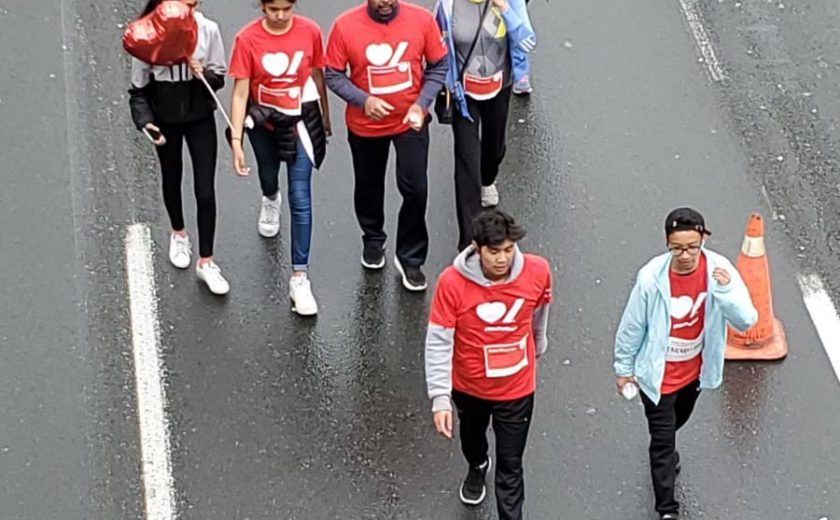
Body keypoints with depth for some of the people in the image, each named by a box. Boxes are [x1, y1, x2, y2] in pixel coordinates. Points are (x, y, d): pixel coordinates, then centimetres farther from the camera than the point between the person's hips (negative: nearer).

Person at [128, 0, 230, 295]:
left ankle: (205, 262, 12)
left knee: (205, 190, -2)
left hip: (201, 119, 0)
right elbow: (139, 89, -9)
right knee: (171, 180, 21)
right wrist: (144, 121, -23)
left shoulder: (208, 30, -16)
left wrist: (204, 74, -26)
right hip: (165, 120, 0)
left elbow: (219, 78, -5)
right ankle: (178, 234, 49)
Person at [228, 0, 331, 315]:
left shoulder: (310, 32, -15)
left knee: (300, 199, -7)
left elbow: (318, 76, 0)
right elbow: (240, 93, -17)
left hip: (300, 122, -1)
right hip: (263, 122, 1)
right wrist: (236, 140, -21)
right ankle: (270, 200, 68)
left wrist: (325, 117, 12)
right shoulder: (247, 39, -19)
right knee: (268, 175, 29)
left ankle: (300, 277, -2)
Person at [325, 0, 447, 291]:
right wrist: (362, 100, -26)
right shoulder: (345, 26, -18)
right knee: (369, 187, 19)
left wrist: (422, 104, -17)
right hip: (365, 125, 1)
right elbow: (333, 75, -10)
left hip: (410, 121, 0)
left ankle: (410, 258, 16)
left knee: (416, 189, -4)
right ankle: (373, 241, 46)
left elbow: (438, 66, -4)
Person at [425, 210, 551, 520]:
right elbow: (438, 343, -23)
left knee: (510, 467, 6)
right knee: (471, 436, 32)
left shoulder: (537, 272, -23)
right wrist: (440, 398, -27)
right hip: (468, 385, 1)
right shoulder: (452, 283, -30)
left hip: (517, 388, -1)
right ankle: (477, 467, 66)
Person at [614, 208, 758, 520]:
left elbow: (746, 321, -25)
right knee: (663, 440, 5)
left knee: (675, 423, 31)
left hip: (694, 371, 4)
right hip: (658, 374, -4)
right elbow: (632, 326, -13)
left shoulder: (719, 270, -22)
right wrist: (624, 368, -1)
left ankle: (664, 451, 63)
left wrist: (727, 291, -43)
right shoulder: (652, 277, -28)